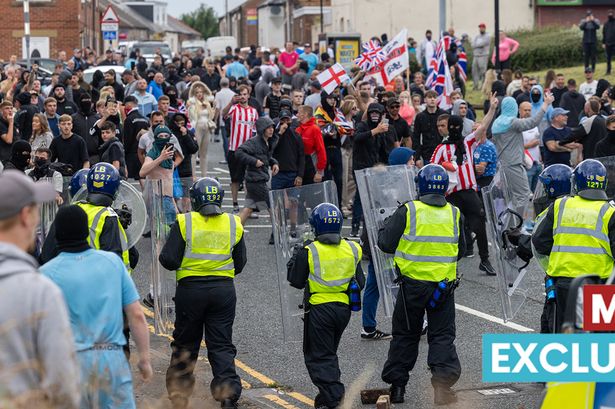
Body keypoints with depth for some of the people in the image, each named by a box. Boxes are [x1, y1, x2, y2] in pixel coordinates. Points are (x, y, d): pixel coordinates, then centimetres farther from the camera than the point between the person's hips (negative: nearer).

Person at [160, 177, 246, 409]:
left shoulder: (184, 223, -8)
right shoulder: (234, 224, 3)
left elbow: (169, 260, -11)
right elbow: (240, 263, 11)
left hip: (190, 289, -2)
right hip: (224, 290, 2)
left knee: (185, 344, 13)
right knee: (222, 345, 5)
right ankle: (229, 389, -11)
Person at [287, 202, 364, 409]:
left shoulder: (309, 252, -11)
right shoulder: (351, 249, 1)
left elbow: (296, 281, -1)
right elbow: (360, 283, 8)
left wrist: (295, 258, 12)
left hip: (319, 309, -5)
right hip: (344, 308, 5)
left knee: (319, 355, 3)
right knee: (329, 352, 22)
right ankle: (332, 390, 23)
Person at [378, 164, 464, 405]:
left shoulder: (407, 212, -9)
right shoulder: (454, 214, 1)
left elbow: (386, 244, -3)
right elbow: (461, 251, 12)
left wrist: (386, 227, 16)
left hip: (412, 285, -1)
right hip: (445, 285, 1)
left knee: (405, 335, 12)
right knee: (442, 336, 7)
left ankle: (397, 385, 16)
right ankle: (443, 380, -10)